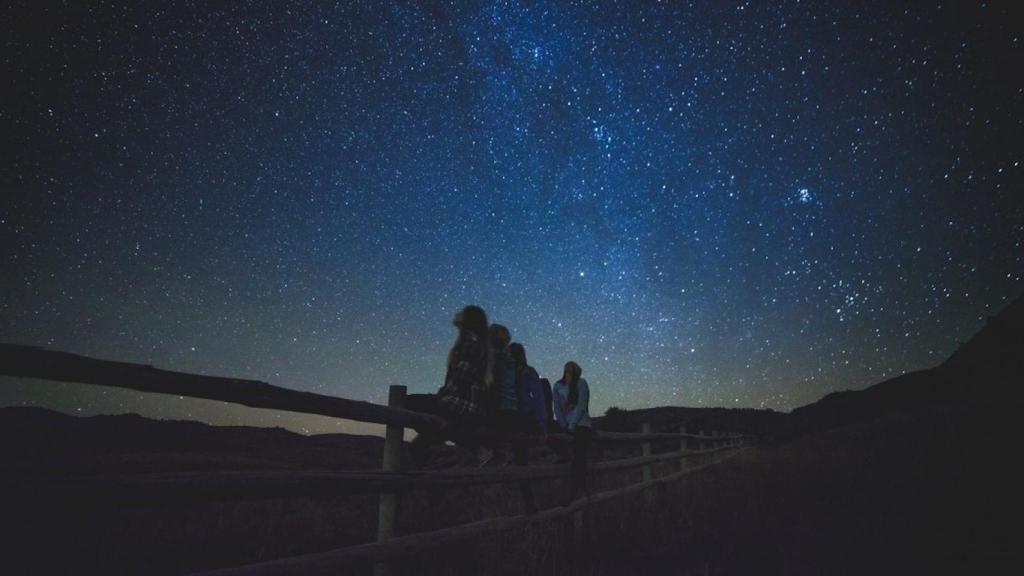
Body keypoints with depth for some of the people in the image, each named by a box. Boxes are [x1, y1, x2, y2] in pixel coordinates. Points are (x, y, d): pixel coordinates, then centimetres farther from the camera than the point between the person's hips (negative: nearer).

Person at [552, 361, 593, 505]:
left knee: (578, 453, -26)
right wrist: (564, 426, -8)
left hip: (580, 423, -5)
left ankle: (574, 488, -29)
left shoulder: (581, 383, 0)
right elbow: (557, 408, 4)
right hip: (565, 424, 5)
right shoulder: (558, 386, 10)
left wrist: (572, 425, -14)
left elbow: (581, 406, -8)